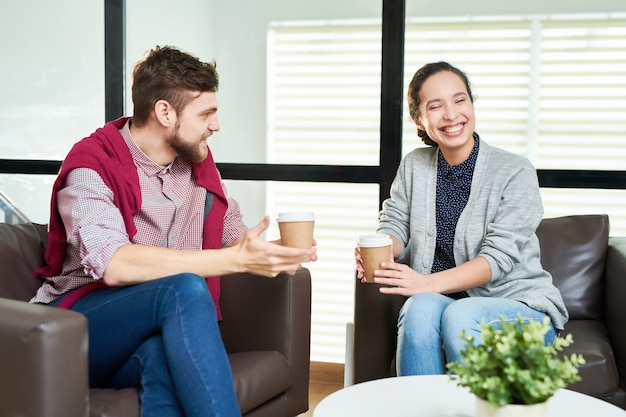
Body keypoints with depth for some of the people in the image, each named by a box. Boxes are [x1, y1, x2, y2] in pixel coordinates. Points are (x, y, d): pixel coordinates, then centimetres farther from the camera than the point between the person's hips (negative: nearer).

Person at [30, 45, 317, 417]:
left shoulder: (199, 163, 9)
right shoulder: (91, 166, -11)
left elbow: (236, 235, 20)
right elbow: (114, 265, -28)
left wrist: (275, 254, -5)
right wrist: (235, 260, -30)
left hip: (163, 332, 4)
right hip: (79, 328, -4)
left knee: (163, 359, -35)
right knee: (186, 289, -33)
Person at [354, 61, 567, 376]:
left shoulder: (515, 172, -8)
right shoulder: (414, 166, 8)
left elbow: (498, 257, -16)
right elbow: (394, 224, 4)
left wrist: (427, 283, -29)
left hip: (519, 303, -2)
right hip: (438, 300, 3)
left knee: (459, 314, -34)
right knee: (422, 308, -32)